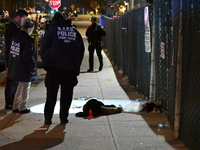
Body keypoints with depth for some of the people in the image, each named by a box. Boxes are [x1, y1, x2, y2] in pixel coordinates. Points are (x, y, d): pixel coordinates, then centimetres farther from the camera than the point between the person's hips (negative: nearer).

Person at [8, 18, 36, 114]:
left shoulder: (15, 37, 7)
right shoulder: (27, 40, -20)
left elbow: (11, 52, 14)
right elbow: (29, 56, -21)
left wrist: (11, 66, 19)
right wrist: (33, 69, -12)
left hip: (15, 68, 8)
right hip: (24, 70, -8)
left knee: (20, 87, 20)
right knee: (25, 88, 7)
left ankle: (15, 107, 23)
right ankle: (22, 108, 13)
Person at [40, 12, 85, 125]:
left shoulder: (52, 29, 3)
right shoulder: (74, 31, 12)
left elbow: (44, 46, -2)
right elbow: (81, 49, 12)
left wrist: (45, 60, 7)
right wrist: (77, 66, 16)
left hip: (54, 66, -2)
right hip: (71, 68, 2)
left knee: (51, 94, 6)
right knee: (67, 94, 8)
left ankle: (48, 117, 3)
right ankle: (64, 117, 7)